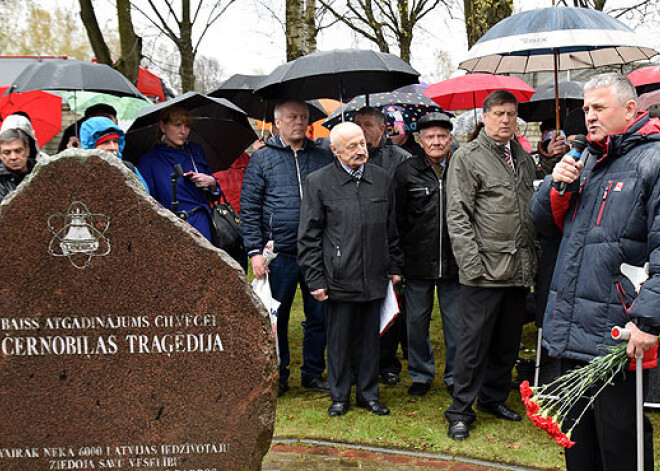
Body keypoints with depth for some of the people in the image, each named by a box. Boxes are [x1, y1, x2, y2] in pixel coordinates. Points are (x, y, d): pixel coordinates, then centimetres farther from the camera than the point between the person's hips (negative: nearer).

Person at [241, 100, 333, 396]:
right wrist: (255, 252, -7)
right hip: (280, 254, -2)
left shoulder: (324, 158, 10)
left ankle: (313, 373, 24)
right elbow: (249, 210, 1)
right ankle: (278, 376, 21)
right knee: (276, 318, 6)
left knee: (319, 316, 8)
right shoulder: (261, 159, 3)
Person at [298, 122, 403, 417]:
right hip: (339, 279, -3)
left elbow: (391, 229, 17)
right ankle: (339, 396, 22)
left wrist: (394, 267, 14)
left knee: (370, 338, 11)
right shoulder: (318, 183, -3)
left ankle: (369, 394, 26)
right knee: (339, 340, 7)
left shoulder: (382, 179, 9)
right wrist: (315, 279, -6)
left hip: (374, 278, 3)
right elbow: (309, 237, -2)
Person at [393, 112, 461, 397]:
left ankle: (455, 376, 24)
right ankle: (421, 374, 27)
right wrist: (398, 260, 0)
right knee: (416, 321, 10)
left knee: (456, 323, 8)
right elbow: (397, 219, 4)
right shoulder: (405, 172, 1)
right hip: (418, 263, 0)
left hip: (454, 263, 0)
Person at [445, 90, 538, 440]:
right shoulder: (467, 157, -5)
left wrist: (533, 260, 11)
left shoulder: (524, 159, 15)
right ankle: (461, 411, 11)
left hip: (519, 271, 6)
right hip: (485, 272, -6)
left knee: (508, 342, 15)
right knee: (474, 342, 0)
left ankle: (493, 398, 31)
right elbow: (457, 217, -10)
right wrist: (473, 264, -16)